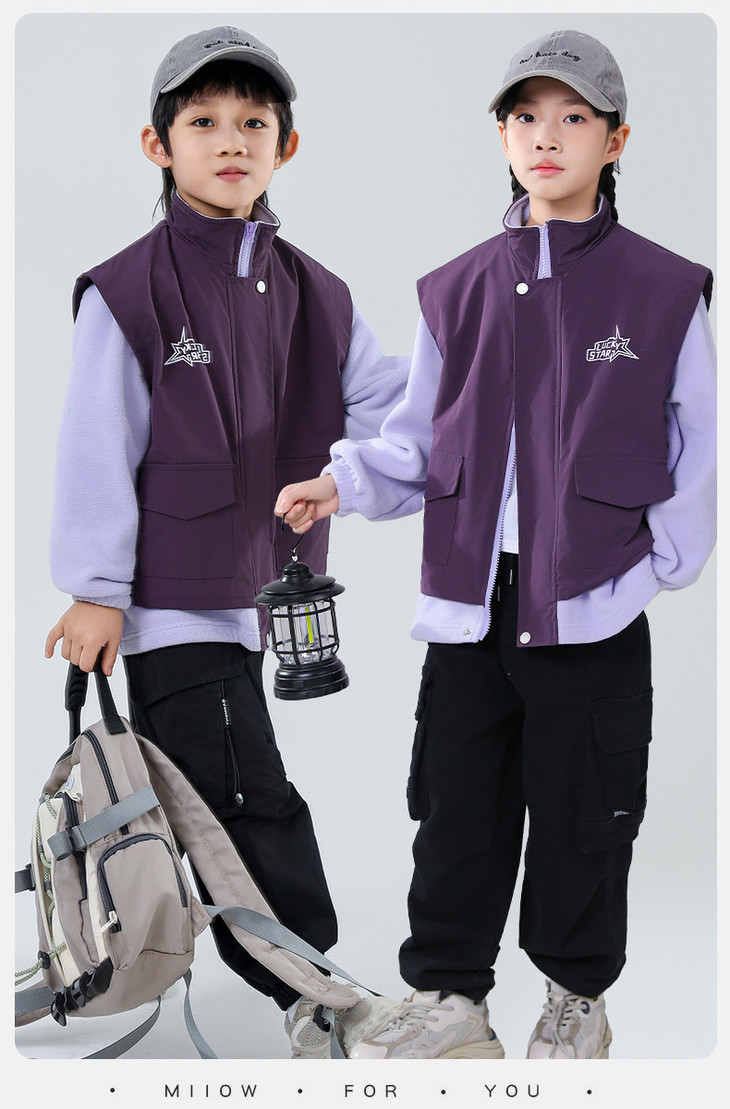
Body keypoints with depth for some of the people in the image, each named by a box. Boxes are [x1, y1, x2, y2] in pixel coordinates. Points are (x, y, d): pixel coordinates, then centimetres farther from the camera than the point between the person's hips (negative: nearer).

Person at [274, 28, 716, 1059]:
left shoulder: (663, 290, 0)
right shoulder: (459, 291, 10)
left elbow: (696, 446, 2)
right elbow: (418, 437, 12)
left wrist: (656, 567, -7)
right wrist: (344, 480, -6)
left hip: (595, 602, -3)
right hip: (471, 595, 3)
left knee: (582, 811, 6)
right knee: (456, 805, 8)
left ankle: (578, 996, 25)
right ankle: (448, 1000, 20)